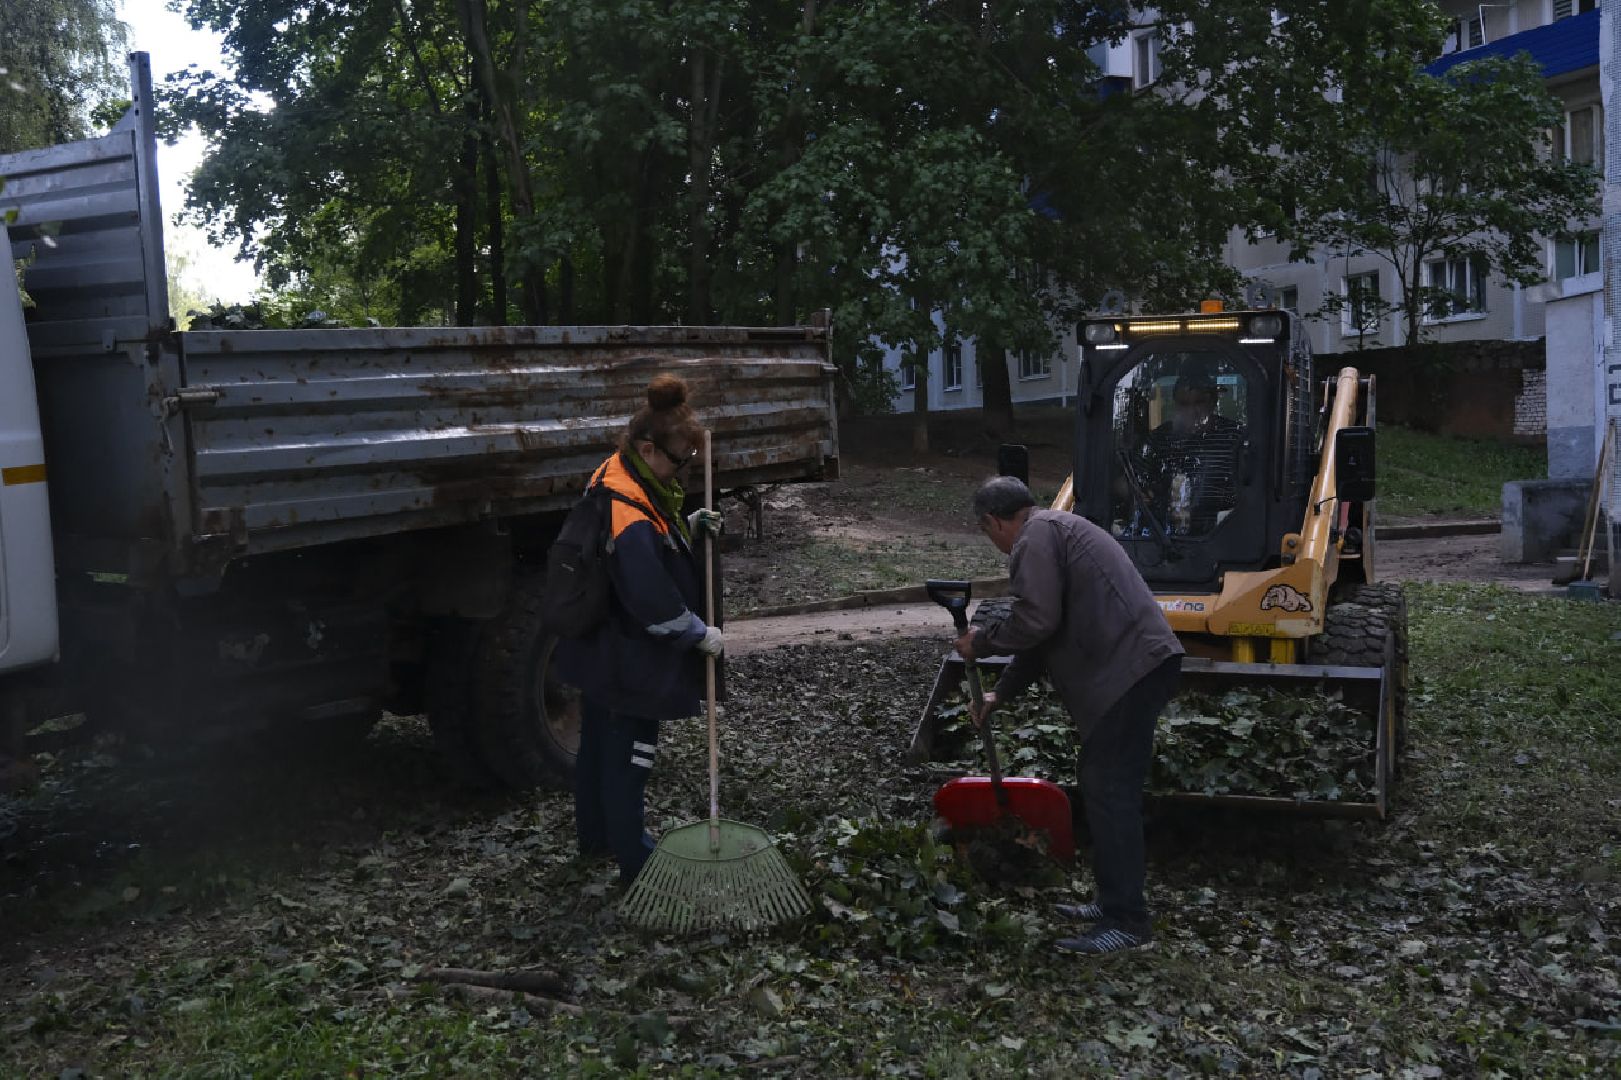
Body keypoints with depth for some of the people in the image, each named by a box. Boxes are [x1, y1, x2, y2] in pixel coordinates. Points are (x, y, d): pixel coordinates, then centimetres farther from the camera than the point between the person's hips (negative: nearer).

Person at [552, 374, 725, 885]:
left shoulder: (614, 477, 0)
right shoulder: (630, 517, -31)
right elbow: (654, 600, -30)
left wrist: (688, 527, 0)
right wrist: (702, 634, -15)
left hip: (599, 652, 10)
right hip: (629, 664, -10)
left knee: (597, 743, 23)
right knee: (630, 756, 5)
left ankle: (594, 835, 42)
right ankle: (635, 859, 19)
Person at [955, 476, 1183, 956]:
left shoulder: (1036, 536, -6)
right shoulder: (1058, 529, 27)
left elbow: (1035, 621, -19)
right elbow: (1045, 631, 31)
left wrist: (981, 641, -2)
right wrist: (1001, 695, 36)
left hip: (1129, 669, -11)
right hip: (1136, 664, 11)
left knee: (1108, 791, -8)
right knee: (1107, 787, 17)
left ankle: (1127, 921, -5)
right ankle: (1116, 900, 25)